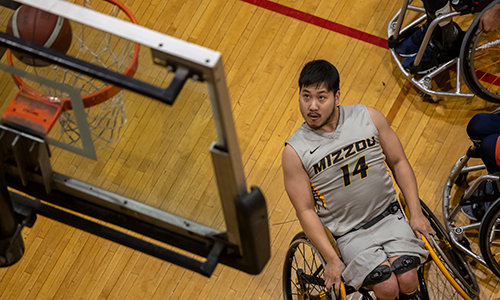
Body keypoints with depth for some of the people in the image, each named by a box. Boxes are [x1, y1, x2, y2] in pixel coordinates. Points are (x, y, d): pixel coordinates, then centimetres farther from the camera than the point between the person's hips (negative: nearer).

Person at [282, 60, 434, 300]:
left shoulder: (369, 118, -6)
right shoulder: (295, 152, -13)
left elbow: (398, 162, 5)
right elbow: (305, 211, -8)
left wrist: (416, 213, -2)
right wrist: (332, 259, -14)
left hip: (388, 216, 2)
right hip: (348, 233, -2)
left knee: (407, 280, -17)